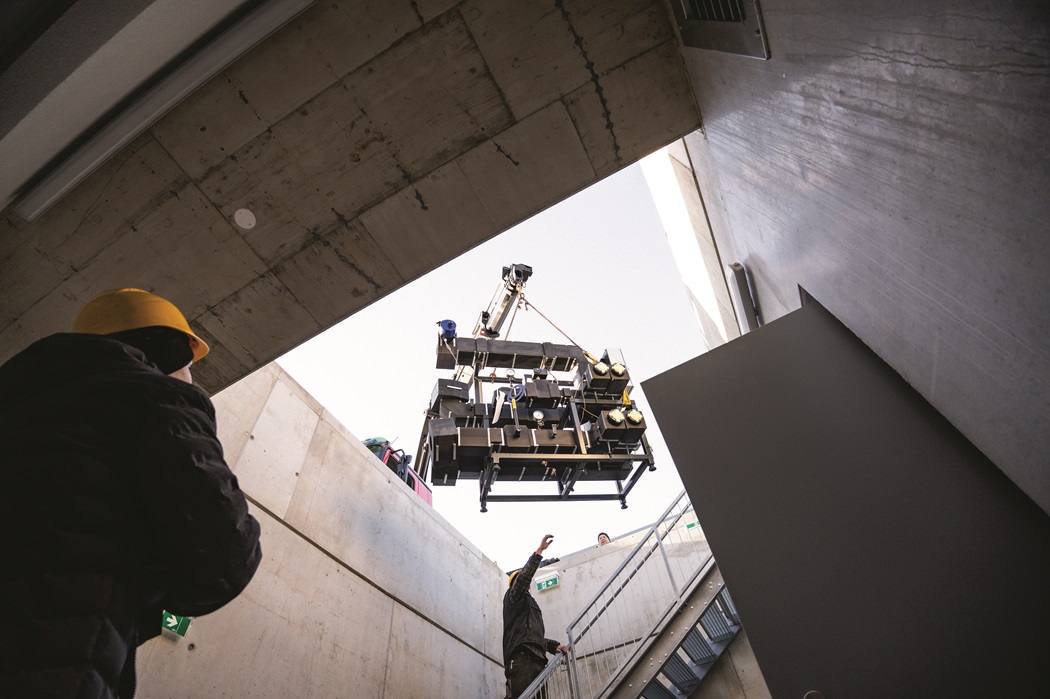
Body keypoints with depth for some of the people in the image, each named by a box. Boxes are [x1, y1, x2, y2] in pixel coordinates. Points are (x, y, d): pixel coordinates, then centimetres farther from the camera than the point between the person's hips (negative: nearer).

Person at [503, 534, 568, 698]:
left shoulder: (530, 604, 38)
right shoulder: (513, 596, 15)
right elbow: (525, 574, -5)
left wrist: (554, 645, 16)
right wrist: (540, 550, -10)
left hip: (535, 659, 8)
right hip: (522, 656, -8)